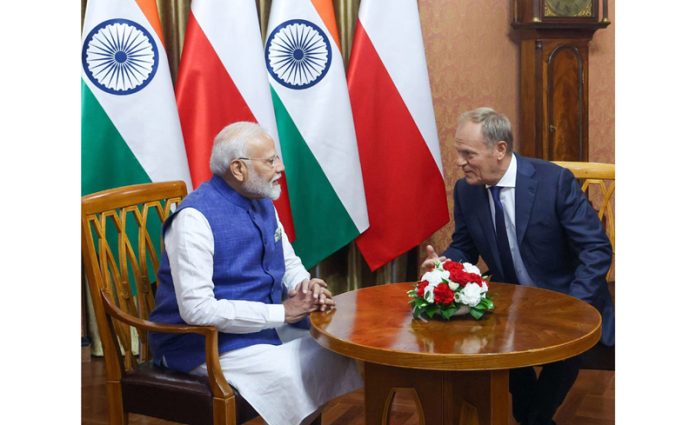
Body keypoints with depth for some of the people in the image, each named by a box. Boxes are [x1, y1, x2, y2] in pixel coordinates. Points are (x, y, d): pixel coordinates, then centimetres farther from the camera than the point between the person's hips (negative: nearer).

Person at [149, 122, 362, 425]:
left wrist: (307, 286, -8)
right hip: (206, 344, -8)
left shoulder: (263, 204, 6)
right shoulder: (195, 217, -21)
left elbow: (289, 264, 17)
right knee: (285, 372, -28)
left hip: (266, 328, 8)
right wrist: (281, 312, -23)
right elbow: (197, 309, -26)